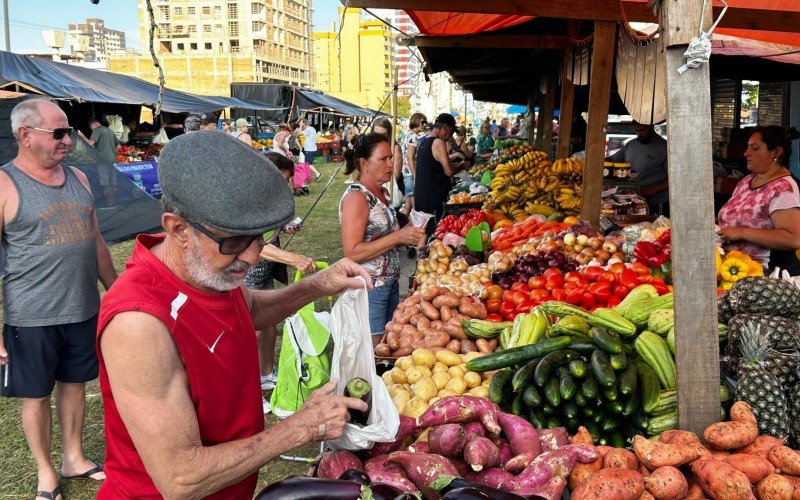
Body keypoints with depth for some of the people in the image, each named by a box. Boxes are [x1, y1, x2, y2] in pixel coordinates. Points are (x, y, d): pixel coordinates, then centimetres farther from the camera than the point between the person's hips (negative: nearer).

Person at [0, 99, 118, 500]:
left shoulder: (77, 178, 7)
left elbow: (96, 241, 16)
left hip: (83, 311, 6)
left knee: (74, 383, 18)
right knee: (36, 395, 10)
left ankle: (74, 458, 36)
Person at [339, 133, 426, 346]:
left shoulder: (383, 193, 9)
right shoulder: (356, 197, -16)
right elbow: (352, 253, -22)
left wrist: (407, 235, 2)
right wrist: (398, 237, -23)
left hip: (390, 283, 8)